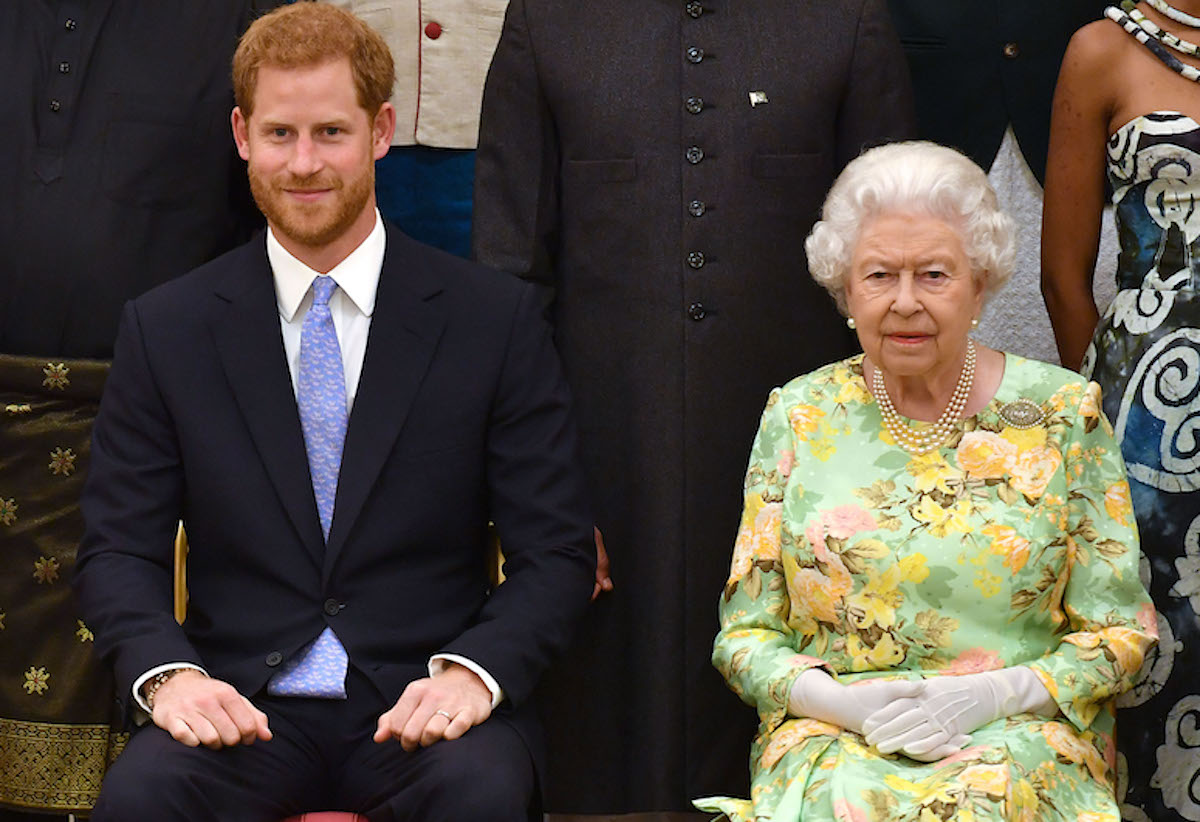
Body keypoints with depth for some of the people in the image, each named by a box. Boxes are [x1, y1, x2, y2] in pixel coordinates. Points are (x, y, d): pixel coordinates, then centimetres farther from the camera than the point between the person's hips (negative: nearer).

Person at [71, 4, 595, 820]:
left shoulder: (497, 318, 2)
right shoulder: (164, 329, 6)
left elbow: (555, 553, 1)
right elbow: (119, 548, 6)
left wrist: (472, 671, -17)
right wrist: (168, 674, -14)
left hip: (422, 698, 0)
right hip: (243, 703, 1)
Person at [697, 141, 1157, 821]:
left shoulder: (1064, 414, 4)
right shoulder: (799, 417, 7)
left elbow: (1121, 633, 5)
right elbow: (745, 634, 9)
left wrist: (989, 695, -11)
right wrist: (845, 702, -11)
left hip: (1020, 740, 0)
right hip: (829, 743, 1)